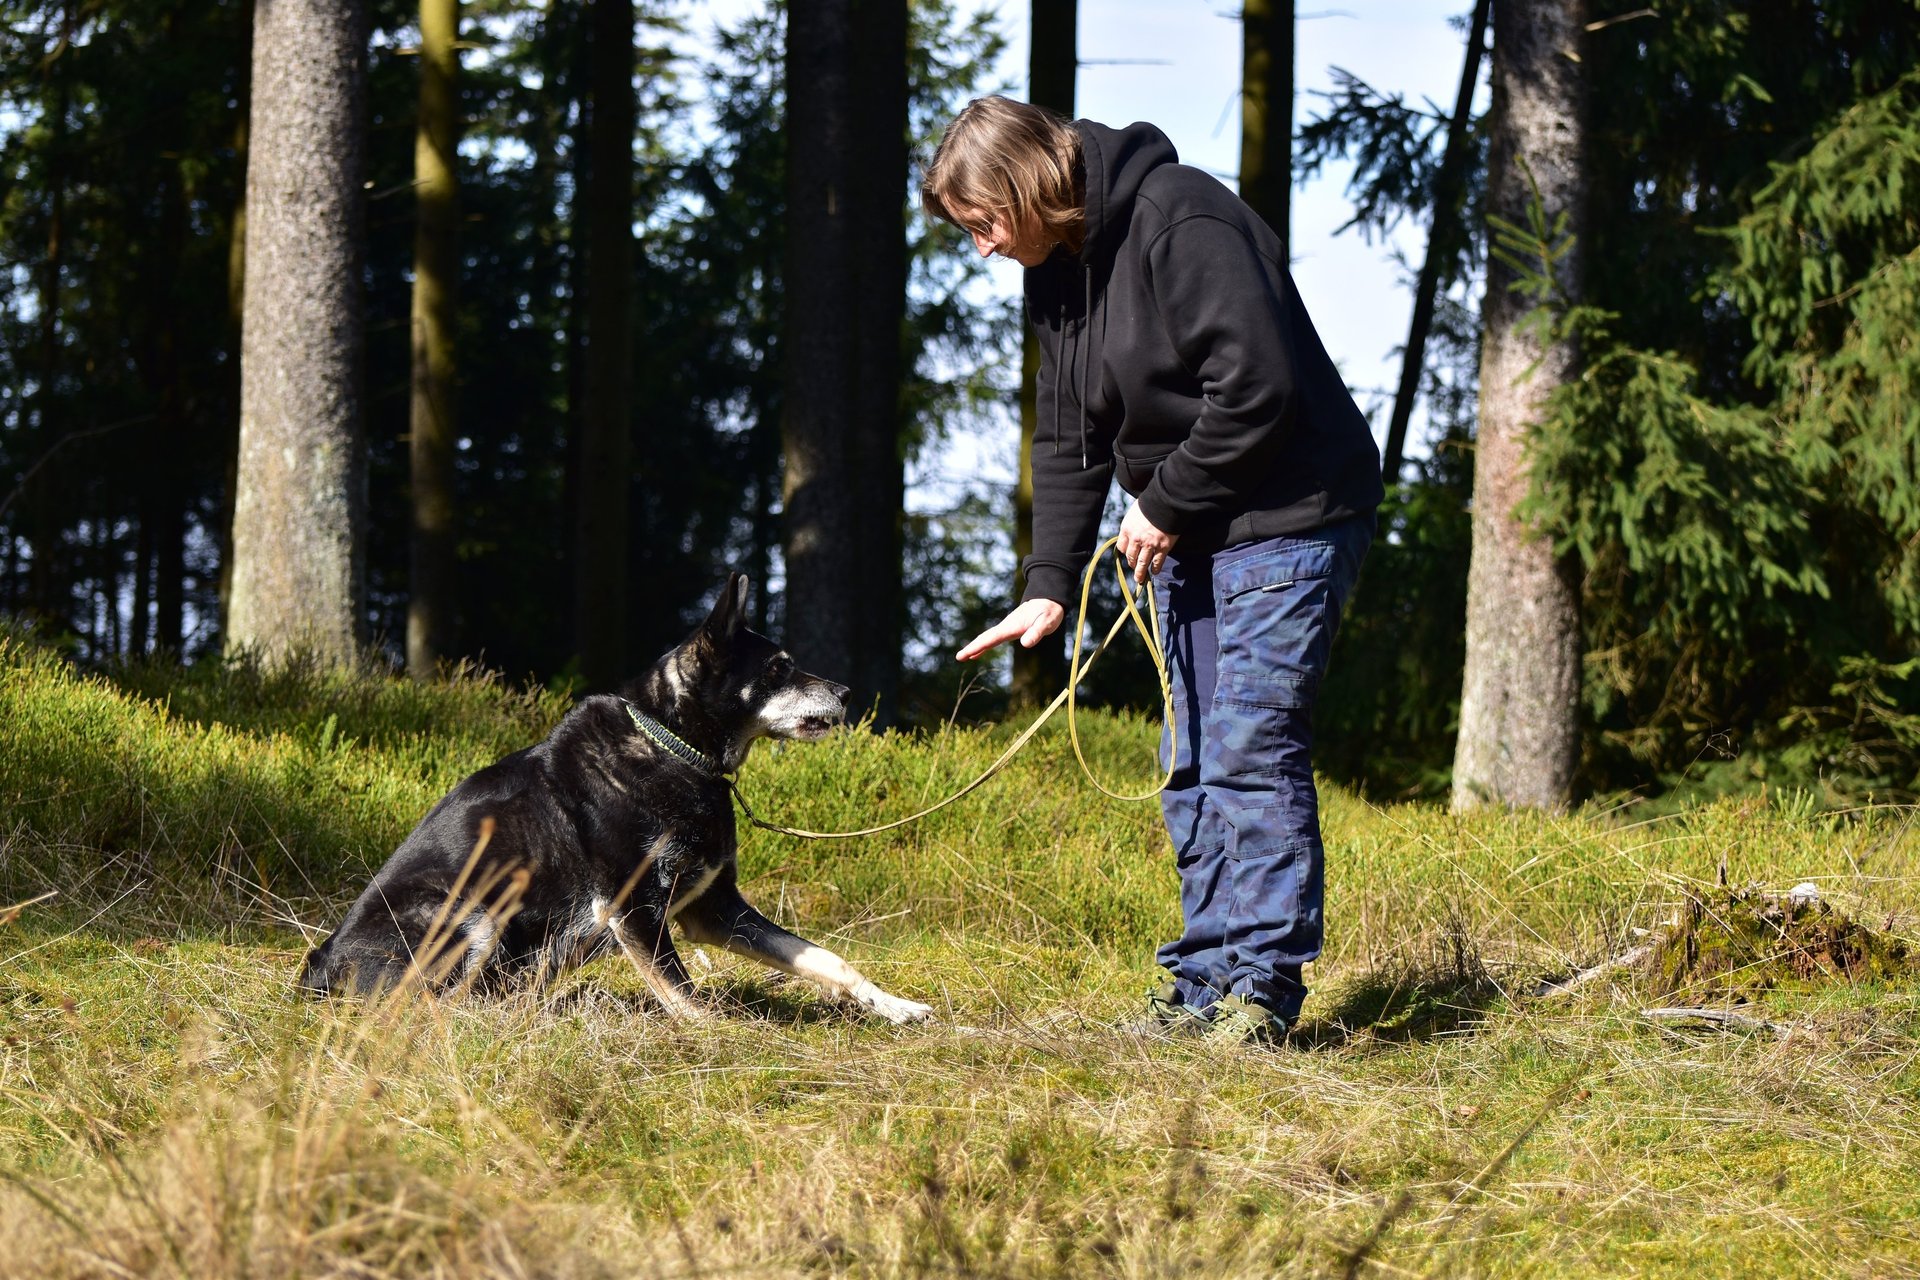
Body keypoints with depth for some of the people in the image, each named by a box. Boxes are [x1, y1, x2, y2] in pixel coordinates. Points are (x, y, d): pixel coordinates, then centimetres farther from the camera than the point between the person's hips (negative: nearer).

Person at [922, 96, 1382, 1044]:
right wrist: (1050, 582, 4)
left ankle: (1263, 985, -9)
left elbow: (1258, 387, -25)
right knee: (1193, 765, 8)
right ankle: (1203, 982, 12)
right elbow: (1069, 439, 14)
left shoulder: (1181, 220, -20)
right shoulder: (1054, 270, 9)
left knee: (1252, 750, -13)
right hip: (1185, 536, 9)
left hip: (1285, 521, -9)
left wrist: (1165, 505, -16)